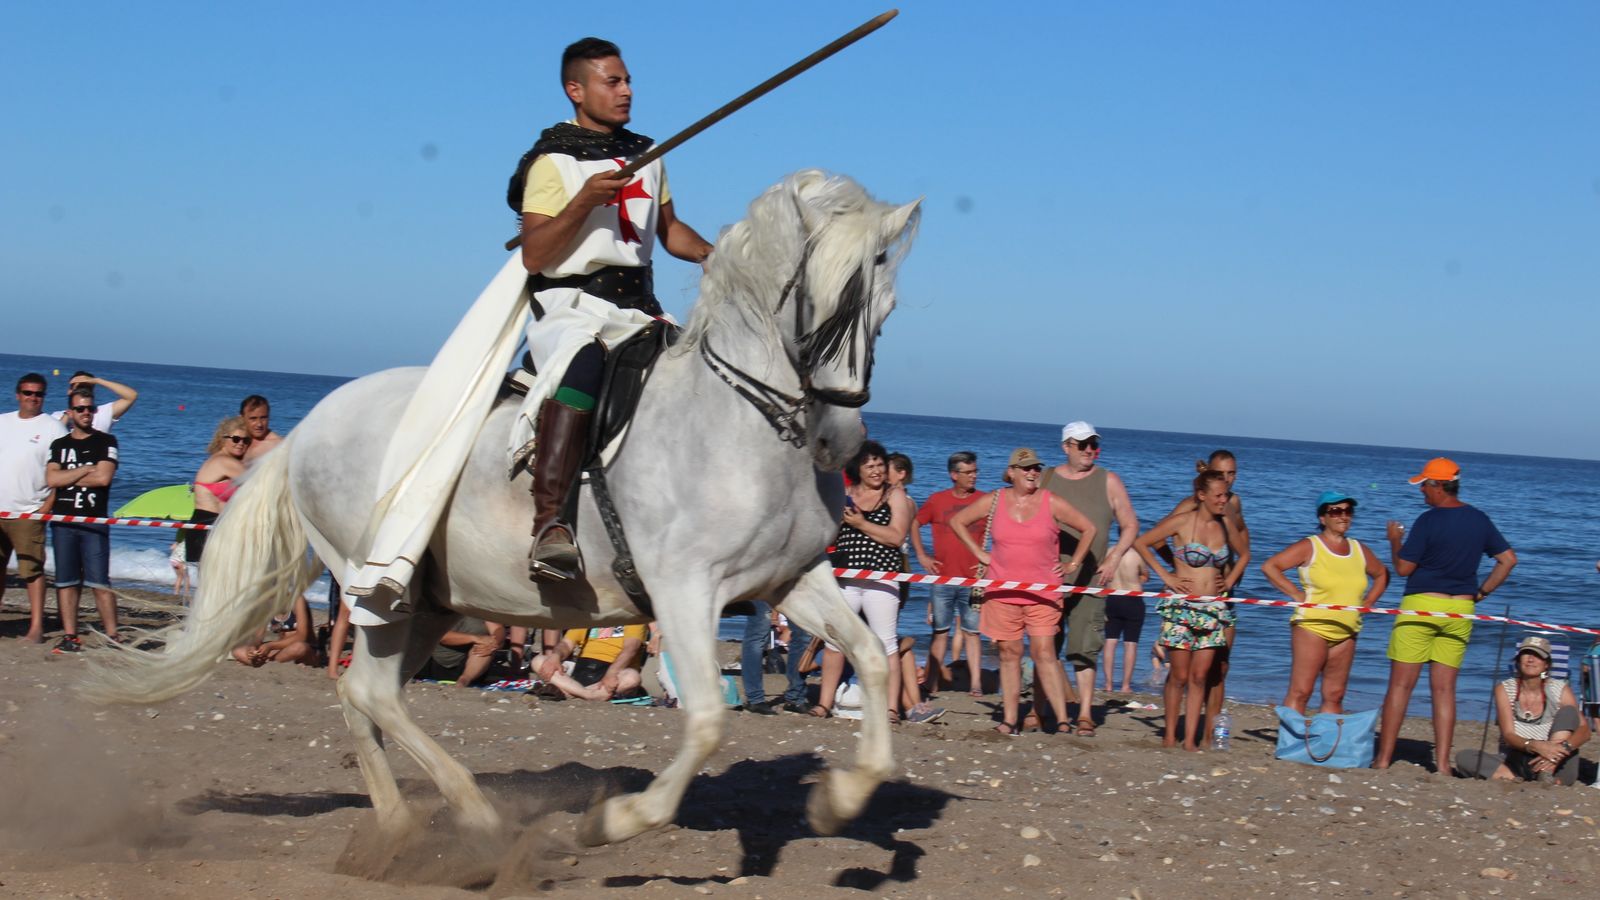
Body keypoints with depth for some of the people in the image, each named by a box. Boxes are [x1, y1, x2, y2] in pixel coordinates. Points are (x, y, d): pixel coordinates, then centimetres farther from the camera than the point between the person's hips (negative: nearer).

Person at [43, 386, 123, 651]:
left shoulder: (105, 442, 5)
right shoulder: (59, 445, 15)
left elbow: (103, 477, -10)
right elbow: (51, 479, 0)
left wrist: (67, 478, -2)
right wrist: (86, 470, -6)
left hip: (94, 522, -4)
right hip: (63, 521, 4)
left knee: (99, 582, -8)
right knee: (66, 582, 3)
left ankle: (112, 636, -7)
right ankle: (70, 636, 7)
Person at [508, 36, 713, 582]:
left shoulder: (645, 156, 17)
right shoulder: (553, 163, -2)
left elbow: (669, 230, 27)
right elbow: (533, 257, -10)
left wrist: (712, 254, 7)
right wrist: (584, 201, -21)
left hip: (638, 309, 7)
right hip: (571, 306, -7)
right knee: (582, 362, -37)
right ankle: (549, 522, -44)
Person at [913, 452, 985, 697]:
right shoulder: (937, 501, 5)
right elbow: (914, 524, 16)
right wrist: (921, 556, 8)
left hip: (973, 579, -1)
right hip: (942, 578, 1)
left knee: (972, 632, -2)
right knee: (940, 632, 5)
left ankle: (975, 683, -2)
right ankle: (933, 685, 9)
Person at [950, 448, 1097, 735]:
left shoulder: (1052, 503, 1)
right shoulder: (993, 502, 4)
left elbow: (1088, 529, 10)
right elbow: (957, 522, 16)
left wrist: (1072, 565, 6)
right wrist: (980, 554, 9)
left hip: (1042, 593, -2)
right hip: (1002, 591, 2)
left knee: (1044, 652, -9)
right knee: (1009, 653, 4)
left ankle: (1062, 720, -10)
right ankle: (1009, 720, 8)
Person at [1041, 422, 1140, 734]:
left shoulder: (1108, 482, 4)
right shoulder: (1046, 479, 6)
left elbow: (1130, 525, 9)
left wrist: (1114, 558, -4)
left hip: (1090, 580, -2)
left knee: (1083, 648, -6)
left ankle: (1085, 714, -3)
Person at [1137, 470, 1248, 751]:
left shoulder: (1225, 524, 7)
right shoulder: (1181, 522, -7)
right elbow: (1141, 543, -4)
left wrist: (1230, 580, 10)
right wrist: (1165, 576, -6)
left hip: (1213, 609, 4)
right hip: (1182, 607, -4)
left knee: (1199, 677, 3)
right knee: (1179, 676, -1)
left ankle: (1190, 738, 5)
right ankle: (1170, 735, 10)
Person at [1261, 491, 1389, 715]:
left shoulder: (1360, 551, 12)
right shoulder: (1309, 547, -4)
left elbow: (1382, 574, 29)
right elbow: (1269, 566, -10)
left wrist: (1368, 601, 14)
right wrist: (1296, 594, -11)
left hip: (1346, 633, 6)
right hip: (1311, 628, -6)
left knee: (1334, 696, 6)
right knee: (1300, 691, -11)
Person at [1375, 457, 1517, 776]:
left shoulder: (1429, 520, -12)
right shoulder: (1480, 520, 6)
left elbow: (1403, 568, -10)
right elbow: (1508, 559, 10)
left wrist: (1395, 541, 7)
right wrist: (1481, 592, 13)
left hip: (1421, 605, -5)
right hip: (1461, 609, 5)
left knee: (1400, 685, 0)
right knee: (1444, 688, 8)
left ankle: (1383, 758, 2)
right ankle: (1442, 762, 4)